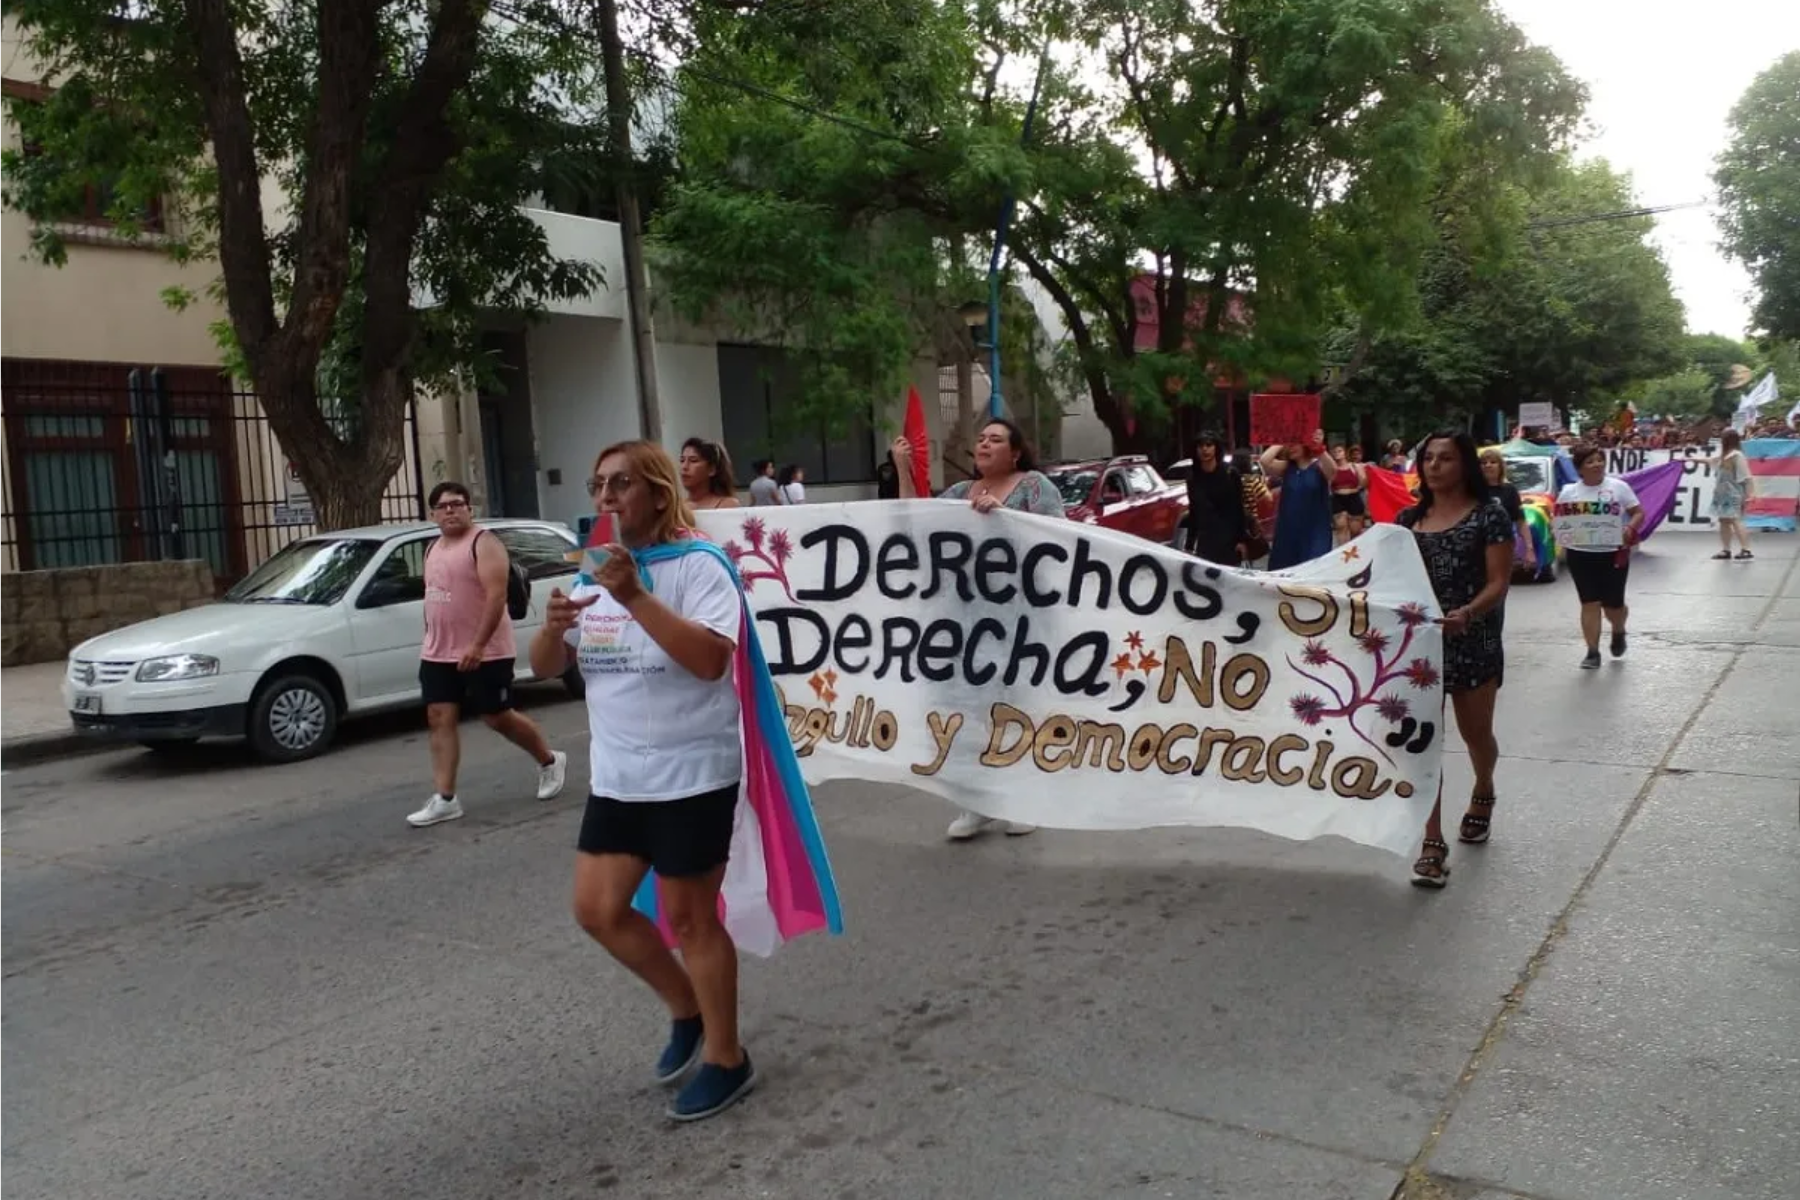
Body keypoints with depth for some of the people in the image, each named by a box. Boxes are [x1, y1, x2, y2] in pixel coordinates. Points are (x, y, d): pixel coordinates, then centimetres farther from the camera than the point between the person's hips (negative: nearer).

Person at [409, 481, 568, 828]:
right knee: (440, 719, 1)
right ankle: (444, 799, 4)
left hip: (484, 653, -8)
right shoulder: (433, 549, 15)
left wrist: (478, 645, -27)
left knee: (499, 718, 1)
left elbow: (497, 596, -21)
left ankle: (550, 762, 25)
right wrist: (432, 643, 19)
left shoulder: (484, 543, -12)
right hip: (438, 654, 8)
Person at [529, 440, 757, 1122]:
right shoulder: (595, 573, 9)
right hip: (616, 777, 7)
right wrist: (554, 628, -12)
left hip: (692, 775, -7)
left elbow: (709, 659, -27)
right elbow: (544, 669, 10)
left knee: (690, 919, 3)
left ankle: (726, 1058, 23)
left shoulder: (696, 566, -13)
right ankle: (686, 1009, 32)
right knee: (597, 910, 9)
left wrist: (636, 595, -31)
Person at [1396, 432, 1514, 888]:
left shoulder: (1488, 514, -4)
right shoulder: (1409, 518, 9)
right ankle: (1433, 843, -2)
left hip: (1473, 640, -3)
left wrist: (1466, 613, -27)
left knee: (1475, 732, 14)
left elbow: (1499, 582, -9)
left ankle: (1483, 792, 48)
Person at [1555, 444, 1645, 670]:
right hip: (1580, 554, 1)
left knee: (1613, 604, 7)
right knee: (1590, 604, -1)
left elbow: (1638, 513, 2)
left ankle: (1619, 633, 41)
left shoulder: (1619, 487, 0)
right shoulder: (1569, 492, 3)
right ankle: (1593, 653, 2)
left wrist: (1630, 528, -18)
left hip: (1613, 553, -1)